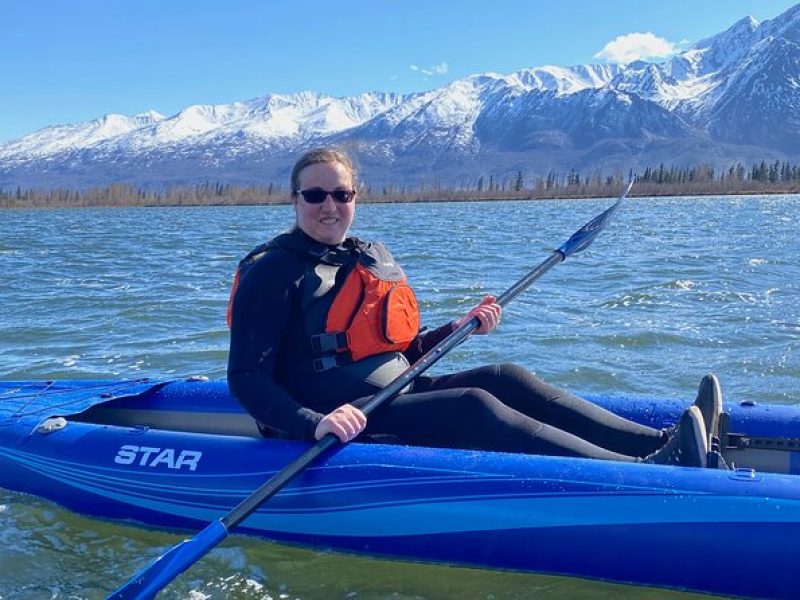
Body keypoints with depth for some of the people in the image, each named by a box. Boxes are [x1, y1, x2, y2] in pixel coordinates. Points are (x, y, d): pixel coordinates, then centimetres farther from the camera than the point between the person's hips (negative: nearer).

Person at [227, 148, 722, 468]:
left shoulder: (375, 259, 14)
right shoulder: (273, 272, -8)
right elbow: (247, 380, -16)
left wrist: (457, 328, 7)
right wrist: (315, 423, -30)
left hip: (392, 399, 8)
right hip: (344, 425, -8)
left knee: (505, 378, -11)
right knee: (473, 407, -26)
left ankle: (660, 440, -20)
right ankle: (651, 469, -36)